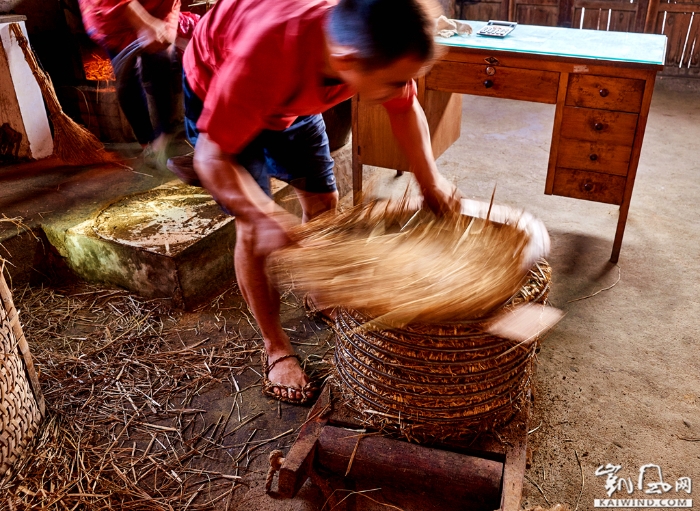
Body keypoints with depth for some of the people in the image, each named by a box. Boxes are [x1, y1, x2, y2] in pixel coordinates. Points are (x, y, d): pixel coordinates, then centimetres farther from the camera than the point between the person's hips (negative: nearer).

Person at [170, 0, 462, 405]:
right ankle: (276, 347, 6)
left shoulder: (375, 44, -30)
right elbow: (212, 156, -37)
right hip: (215, 90, -5)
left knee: (324, 201, 7)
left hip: (292, 95, 5)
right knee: (256, 229, -12)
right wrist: (263, 215, -53)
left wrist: (430, 181, -14)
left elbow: (406, 107, -8)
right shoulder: (267, 53, -46)